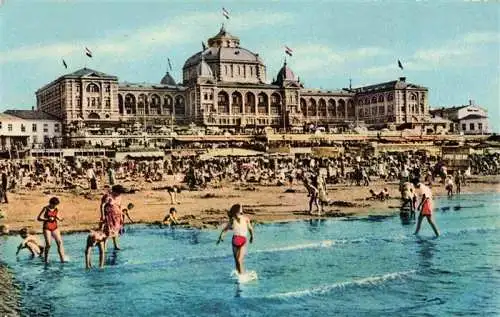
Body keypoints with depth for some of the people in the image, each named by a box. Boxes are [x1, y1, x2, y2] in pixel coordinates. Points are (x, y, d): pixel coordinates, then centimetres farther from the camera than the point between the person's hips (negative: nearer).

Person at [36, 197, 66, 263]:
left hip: (55, 228, 4)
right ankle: (46, 259, 9)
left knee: (59, 242, -9)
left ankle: (62, 259, -10)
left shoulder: (56, 210, 6)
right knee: (48, 244, -11)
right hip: (47, 228, -4)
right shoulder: (45, 209, -5)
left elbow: (61, 219, 13)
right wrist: (48, 219, -25)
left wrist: (58, 218, -12)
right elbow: (38, 218, -11)